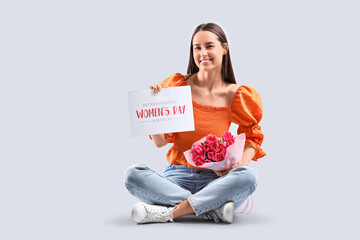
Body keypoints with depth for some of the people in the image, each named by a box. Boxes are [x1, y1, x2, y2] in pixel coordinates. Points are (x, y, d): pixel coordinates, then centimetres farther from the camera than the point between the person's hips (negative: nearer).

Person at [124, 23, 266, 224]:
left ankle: (169, 212, -28)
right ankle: (212, 209, -29)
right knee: (134, 174, -27)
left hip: (214, 179, 0)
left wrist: (240, 164, -9)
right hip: (177, 177, 1)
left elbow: (254, 137, 10)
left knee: (249, 176, -31)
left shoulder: (235, 94, 3)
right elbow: (160, 142, 2)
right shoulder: (178, 86, 2)